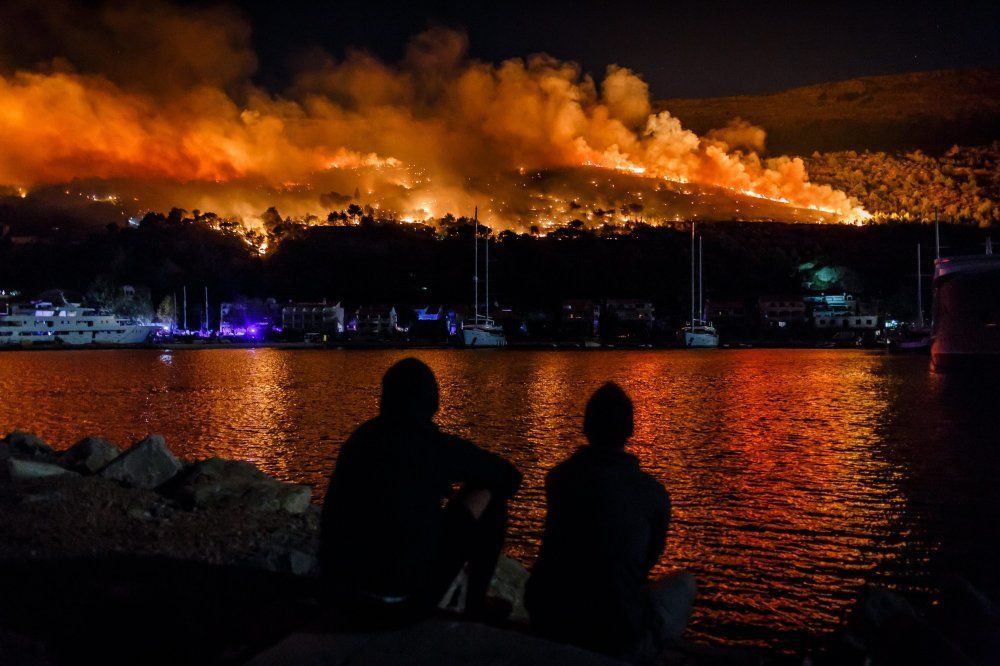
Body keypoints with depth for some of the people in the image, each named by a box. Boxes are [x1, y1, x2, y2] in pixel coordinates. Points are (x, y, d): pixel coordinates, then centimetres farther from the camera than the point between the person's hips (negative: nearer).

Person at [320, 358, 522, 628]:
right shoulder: (440, 446, -5)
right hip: (403, 602, -5)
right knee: (488, 496, 10)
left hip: (339, 595, 6)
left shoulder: (359, 439, 9)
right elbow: (510, 478, 11)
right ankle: (476, 607, 22)